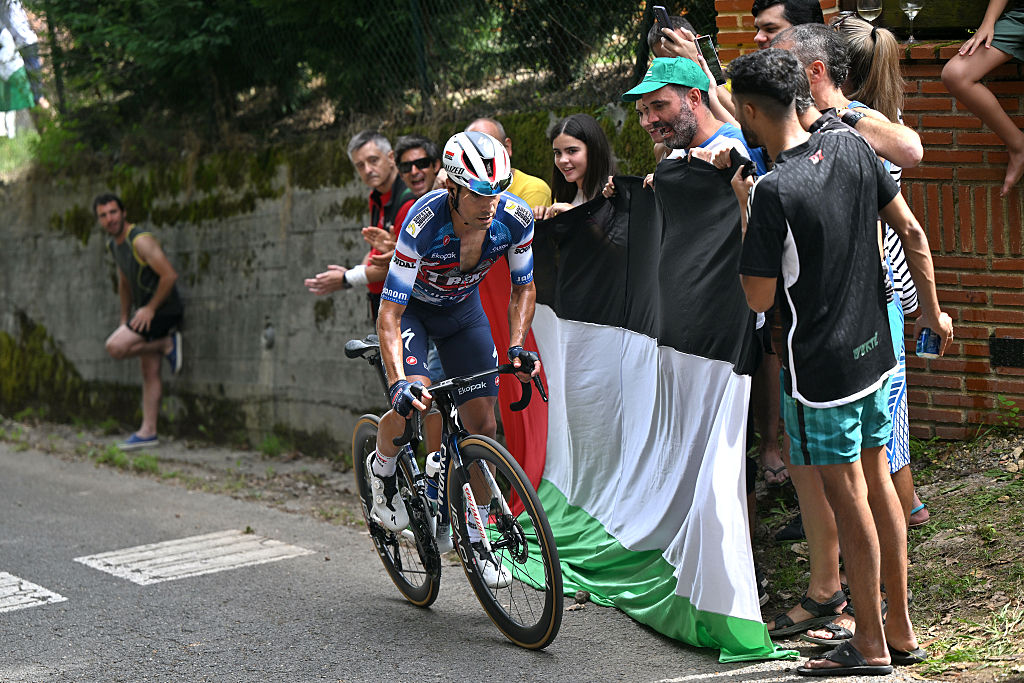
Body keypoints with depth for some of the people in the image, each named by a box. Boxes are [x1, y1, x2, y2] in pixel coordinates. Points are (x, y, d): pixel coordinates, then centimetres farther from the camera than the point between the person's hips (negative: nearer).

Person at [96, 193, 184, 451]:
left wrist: (150, 308, -19)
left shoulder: (140, 240, -19)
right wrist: (124, 319, 19)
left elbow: (170, 275, -25)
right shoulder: (113, 245, 11)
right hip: (144, 311, 9)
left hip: (164, 311, -9)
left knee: (116, 346, -21)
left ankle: (167, 344, -6)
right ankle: (148, 432, 9)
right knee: (150, 373, 8)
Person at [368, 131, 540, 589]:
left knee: (482, 424, -3)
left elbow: (523, 287, -6)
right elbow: (389, 316, -35)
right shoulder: (423, 223, -38)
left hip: (462, 309, 4)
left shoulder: (515, 218, -26)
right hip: (411, 307, -4)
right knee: (412, 400, -29)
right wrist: (400, 383, -48)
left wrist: (517, 346, -20)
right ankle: (382, 467, 4)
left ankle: (475, 538, 13)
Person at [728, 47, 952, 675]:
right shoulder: (854, 149, -1)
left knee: (848, 496, 3)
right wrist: (932, 311, 15)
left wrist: (742, 213, -5)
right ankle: (902, 630, 27)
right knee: (878, 481, 16)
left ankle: (870, 645, 15)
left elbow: (760, 298, -16)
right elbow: (912, 233, 5)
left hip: (820, 365, -7)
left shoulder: (772, 193, -22)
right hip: (874, 348, 7)